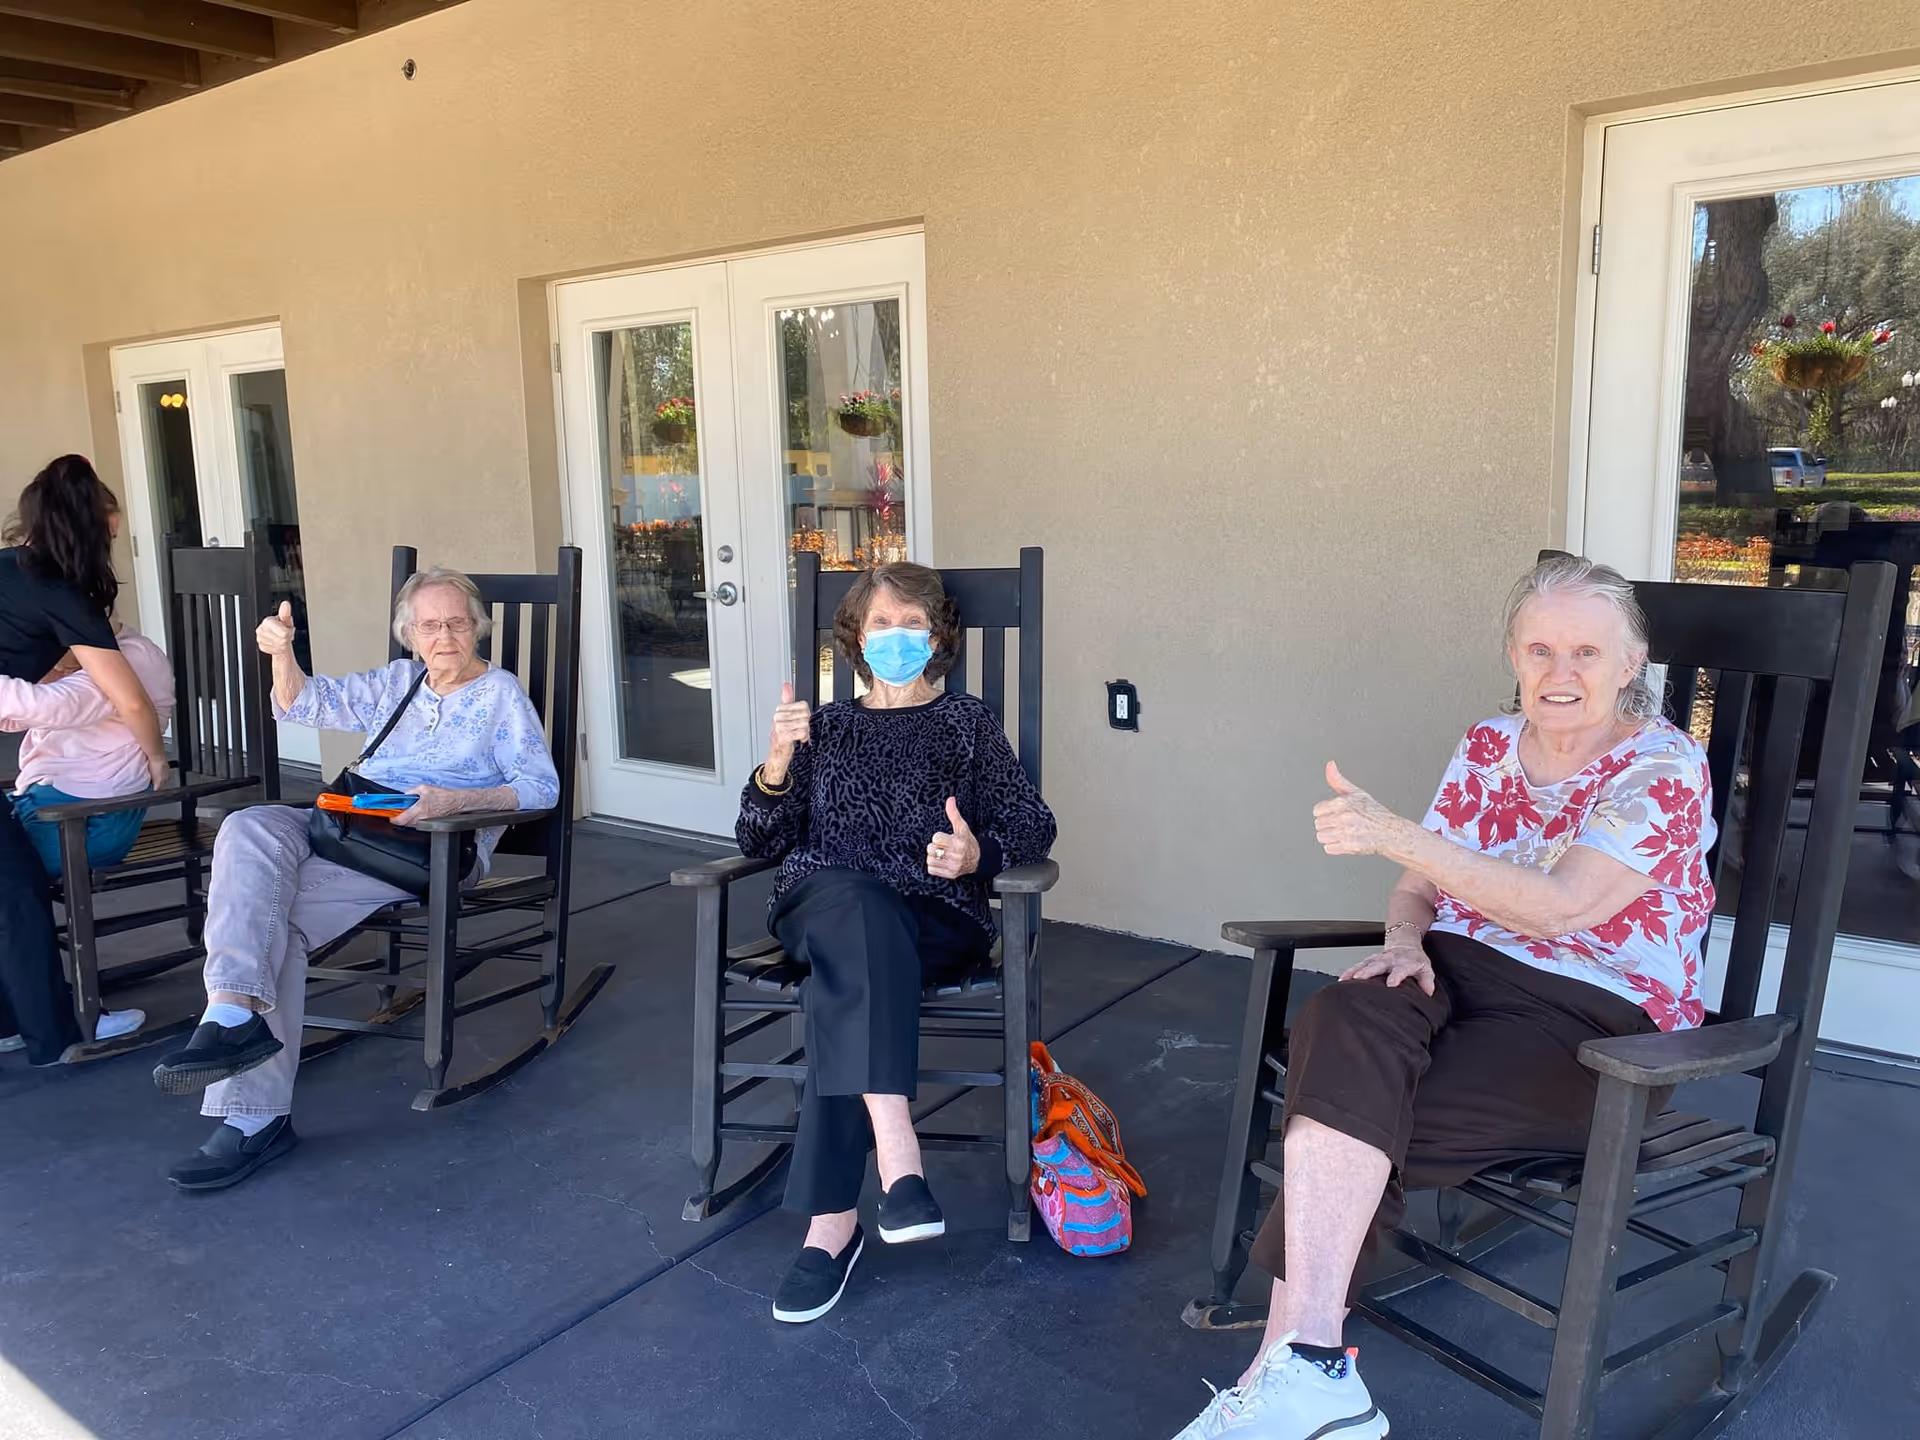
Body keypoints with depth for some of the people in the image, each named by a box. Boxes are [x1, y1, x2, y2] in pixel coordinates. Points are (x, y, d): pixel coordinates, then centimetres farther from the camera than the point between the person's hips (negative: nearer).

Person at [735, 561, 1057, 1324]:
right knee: (860, 904, -37)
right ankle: (897, 1158, -46)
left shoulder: (968, 723, 17)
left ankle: (831, 1223, -36)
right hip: (821, 907, 1)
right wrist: (777, 766, -6)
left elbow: (1034, 824, 8)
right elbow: (759, 842, 14)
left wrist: (979, 853, -14)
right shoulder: (827, 725, 21)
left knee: (846, 978, -35)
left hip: (935, 919, -1)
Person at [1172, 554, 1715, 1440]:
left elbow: (1560, 908, -22)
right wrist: (1403, 942, -10)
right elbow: (1419, 885, 14)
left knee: (1345, 1101, -29)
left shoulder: (1665, 769, -8)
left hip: (1594, 1022, -4)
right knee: (1345, 1021, -31)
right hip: (1458, 971, 5)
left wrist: (1395, 833, -31)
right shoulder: (1488, 746, 11)